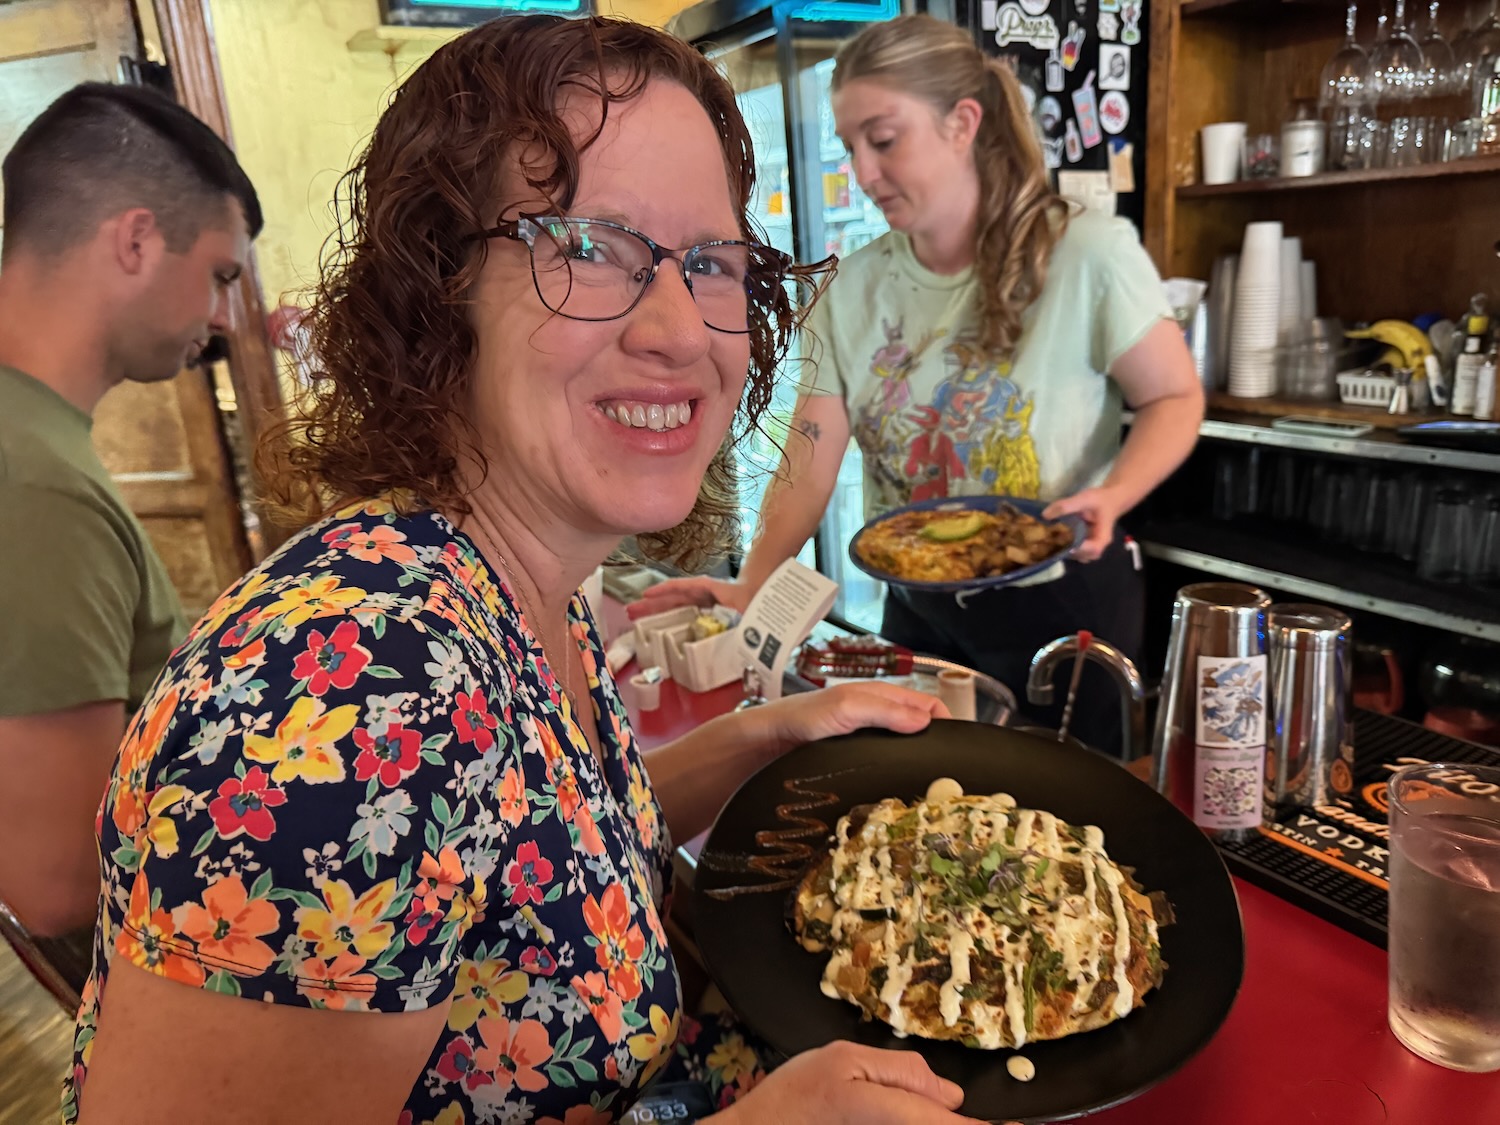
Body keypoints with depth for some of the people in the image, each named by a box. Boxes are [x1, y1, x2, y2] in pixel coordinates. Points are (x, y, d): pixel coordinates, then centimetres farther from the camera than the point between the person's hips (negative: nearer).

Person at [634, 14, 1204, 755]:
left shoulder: (1086, 254, -13)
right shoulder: (853, 289, -3)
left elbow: (1174, 399, -5)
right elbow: (811, 463, -7)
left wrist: (1112, 495, -24)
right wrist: (750, 589, -21)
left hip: (1063, 602, -3)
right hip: (920, 610, 3)